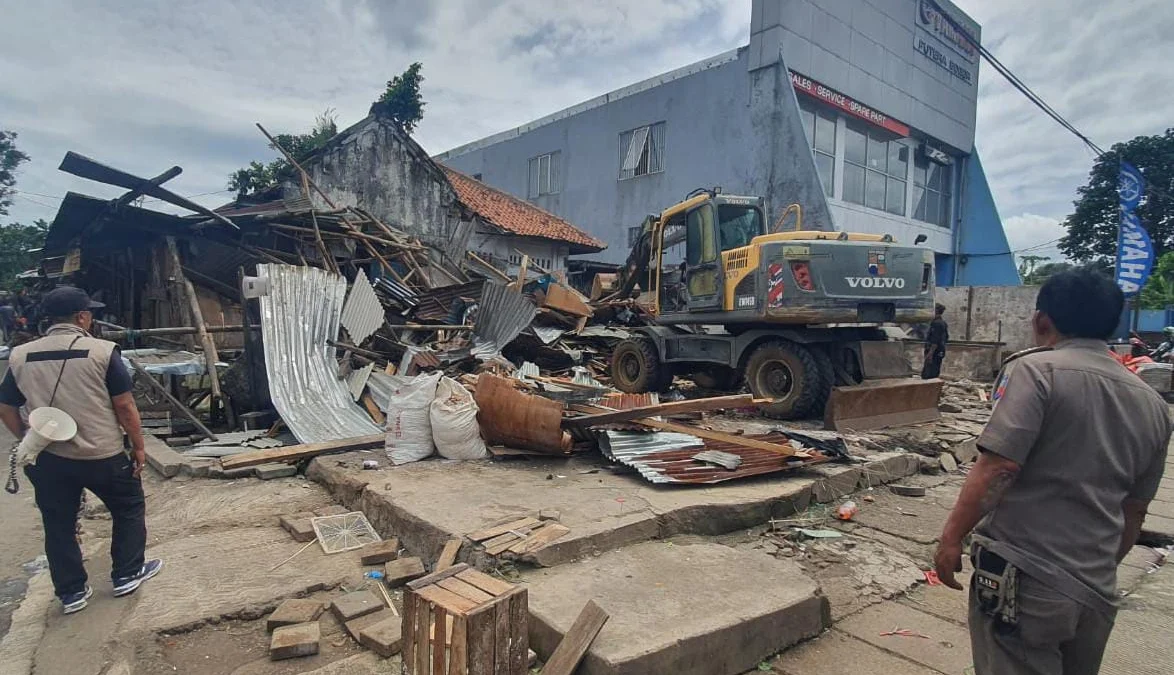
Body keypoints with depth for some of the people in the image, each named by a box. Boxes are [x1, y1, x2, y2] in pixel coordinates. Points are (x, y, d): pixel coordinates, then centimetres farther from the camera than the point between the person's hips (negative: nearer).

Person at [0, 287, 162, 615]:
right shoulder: (102, 351, -12)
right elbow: (125, 406, -11)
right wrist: (138, 446, -1)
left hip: (48, 459, 4)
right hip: (102, 456, -4)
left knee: (58, 525, 17)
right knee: (129, 508, 17)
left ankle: (71, 593, 27)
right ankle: (128, 575, 25)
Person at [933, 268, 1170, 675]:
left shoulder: (1038, 370, -12)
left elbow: (997, 468, -20)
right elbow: (1134, 511, 16)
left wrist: (951, 538, -12)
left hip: (1024, 580, -7)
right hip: (1097, 592, 7)